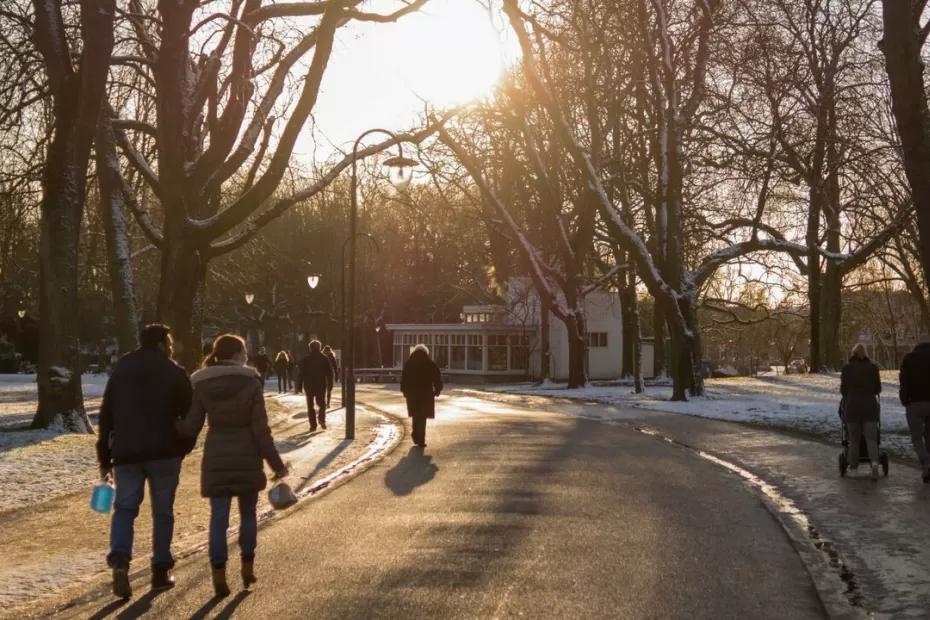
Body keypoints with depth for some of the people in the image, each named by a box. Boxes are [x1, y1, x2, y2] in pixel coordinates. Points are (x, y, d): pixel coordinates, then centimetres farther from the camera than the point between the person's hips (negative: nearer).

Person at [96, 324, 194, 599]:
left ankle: (120, 561, -16)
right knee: (162, 512, 8)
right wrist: (182, 447, 9)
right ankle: (161, 571, 11)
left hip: (126, 453, 3)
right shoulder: (174, 373, -1)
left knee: (125, 508, 7)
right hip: (164, 453, -2)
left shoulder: (120, 370, 10)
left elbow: (105, 416, 10)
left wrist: (105, 458, 13)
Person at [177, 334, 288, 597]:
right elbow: (260, 429, -9)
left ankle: (219, 575, -1)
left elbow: (190, 427, -4)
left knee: (218, 517, 4)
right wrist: (276, 463, -4)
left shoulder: (201, 385, -3)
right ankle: (248, 568, 22)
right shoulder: (251, 382, -7)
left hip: (216, 457, 1)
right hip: (247, 456, -1)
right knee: (248, 513, 16)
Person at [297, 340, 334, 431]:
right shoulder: (324, 359, 1)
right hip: (321, 385, 0)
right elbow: (330, 373, 1)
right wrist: (330, 385, 8)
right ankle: (321, 418, -10)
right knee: (322, 403, 15)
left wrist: (299, 385, 4)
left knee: (310, 406, 7)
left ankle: (313, 425, 1)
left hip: (309, 386, 0)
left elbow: (300, 373, -1)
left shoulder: (305, 360, 0)